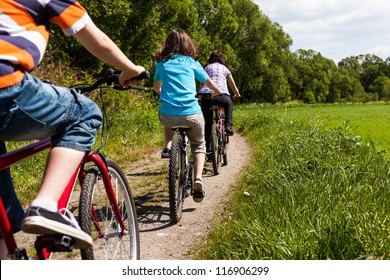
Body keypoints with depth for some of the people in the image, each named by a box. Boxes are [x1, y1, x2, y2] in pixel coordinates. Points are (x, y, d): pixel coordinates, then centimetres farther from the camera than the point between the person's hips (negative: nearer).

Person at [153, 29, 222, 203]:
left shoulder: (162, 63, 12)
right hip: (191, 114, -1)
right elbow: (213, 86, 18)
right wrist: (216, 93, 40)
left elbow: (156, 88, 27)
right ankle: (198, 179, -1)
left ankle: (168, 147, 15)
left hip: (167, 115, 1)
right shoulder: (192, 62, 10)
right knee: (198, 145, 22)